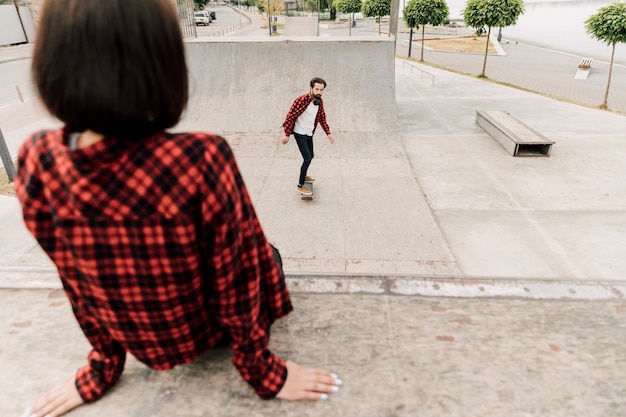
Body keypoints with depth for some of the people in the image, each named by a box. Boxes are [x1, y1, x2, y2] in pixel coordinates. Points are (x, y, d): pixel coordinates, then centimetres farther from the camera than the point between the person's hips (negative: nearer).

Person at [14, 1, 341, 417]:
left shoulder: (37, 162, -20)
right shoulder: (200, 160, -36)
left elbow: (78, 283, -7)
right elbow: (236, 281, -23)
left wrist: (103, 365, 9)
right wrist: (263, 372, -6)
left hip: (143, 344, 4)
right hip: (212, 329, -3)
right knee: (266, 255, 26)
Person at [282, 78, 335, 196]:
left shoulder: (320, 101, -1)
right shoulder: (301, 100, -23)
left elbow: (322, 118, 12)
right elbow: (290, 117, -19)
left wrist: (328, 133, 5)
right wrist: (287, 135, -18)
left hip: (309, 134, 8)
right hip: (300, 134, -8)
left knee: (310, 156, 20)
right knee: (307, 158, -13)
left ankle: (303, 176, 44)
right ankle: (300, 185, -1)